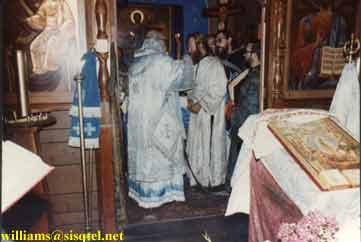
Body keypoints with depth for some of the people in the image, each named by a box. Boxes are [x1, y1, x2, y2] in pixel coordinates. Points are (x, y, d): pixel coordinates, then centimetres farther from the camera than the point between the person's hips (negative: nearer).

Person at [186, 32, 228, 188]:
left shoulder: (214, 64, -13)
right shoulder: (196, 65, 12)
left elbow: (218, 91, -19)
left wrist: (200, 104, -18)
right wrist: (191, 100, 1)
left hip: (210, 114, -8)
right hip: (197, 113, 8)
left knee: (211, 147, 2)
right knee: (196, 146, 13)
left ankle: (214, 181, 18)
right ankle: (199, 178, 28)